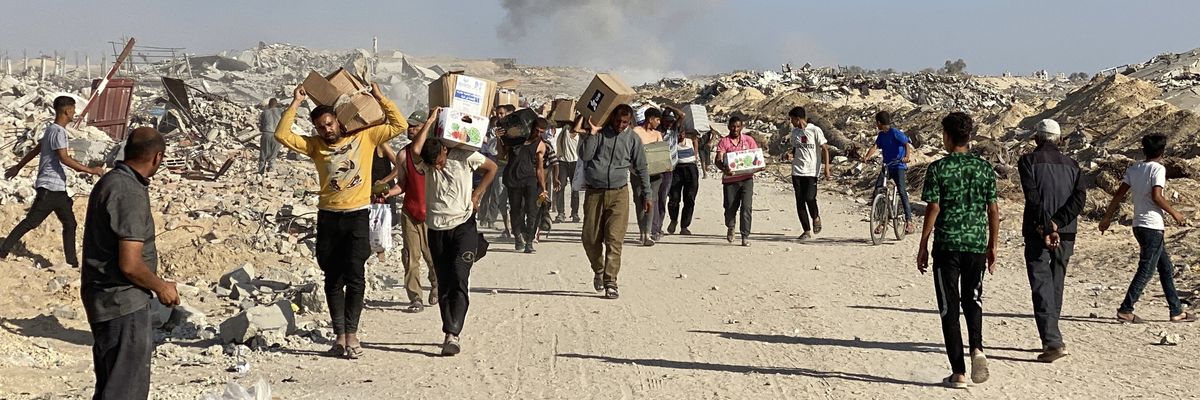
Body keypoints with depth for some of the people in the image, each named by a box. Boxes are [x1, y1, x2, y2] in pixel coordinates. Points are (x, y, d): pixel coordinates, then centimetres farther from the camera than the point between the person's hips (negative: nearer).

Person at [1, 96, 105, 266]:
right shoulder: (58, 131, -15)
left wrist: (18, 167, 33)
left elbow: (35, 150, 25)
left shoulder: (51, 129, 16)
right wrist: (89, 170, -24)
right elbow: (64, 158, -24)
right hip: (50, 187, -10)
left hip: (58, 188, 10)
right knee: (30, 222, -5)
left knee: (70, 224, 9)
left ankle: (72, 262, 11)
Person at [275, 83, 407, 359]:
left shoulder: (365, 137, 6)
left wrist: (379, 98, -1)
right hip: (328, 217, 3)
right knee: (333, 279, 5)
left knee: (355, 275, -11)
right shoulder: (315, 145, 9)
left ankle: (351, 334, -7)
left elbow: (399, 126, 3)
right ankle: (340, 336, 10)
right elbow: (282, 135, -1)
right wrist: (296, 103, 0)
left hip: (358, 215, -2)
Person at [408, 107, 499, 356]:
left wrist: (478, 193, 1)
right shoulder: (426, 163, -1)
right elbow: (415, 150, -23)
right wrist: (430, 121, -15)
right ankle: (451, 334, 14)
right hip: (437, 230, 3)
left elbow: (492, 168, 10)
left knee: (459, 280, -15)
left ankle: (453, 334, -20)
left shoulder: (464, 157, -4)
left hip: (463, 226, -3)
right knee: (444, 285, 6)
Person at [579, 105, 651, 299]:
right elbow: (584, 156, -10)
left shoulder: (632, 138, 6)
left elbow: (641, 168, 13)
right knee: (590, 239, 4)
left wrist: (646, 195, 13)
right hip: (594, 193, 1)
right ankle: (599, 271, 29)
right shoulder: (598, 132, 2)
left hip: (618, 193, 0)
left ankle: (610, 283, -6)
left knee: (614, 240, -9)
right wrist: (592, 133, -15)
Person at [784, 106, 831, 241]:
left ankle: (816, 217, 13)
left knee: (809, 198, -18)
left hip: (811, 171, -5)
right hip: (797, 171, 5)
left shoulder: (815, 130, -6)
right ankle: (807, 231, 10)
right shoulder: (794, 132, 10)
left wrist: (826, 169, -9)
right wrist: (791, 155, -2)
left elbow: (825, 149, -4)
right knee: (800, 202, 1)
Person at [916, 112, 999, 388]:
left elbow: (933, 209, -9)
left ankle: (958, 373, 5)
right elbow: (993, 210, 5)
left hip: (947, 246, -3)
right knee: (972, 299, 21)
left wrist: (923, 247, 0)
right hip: (977, 245, 3)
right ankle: (977, 348, -4)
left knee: (949, 307, 5)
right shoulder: (984, 168, 4)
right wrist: (992, 248, 13)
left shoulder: (938, 169, -6)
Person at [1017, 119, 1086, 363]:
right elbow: (1080, 196, -3)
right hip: (1066, 234, 5)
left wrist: (1046, 228, -14)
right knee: (1056, 286, 17)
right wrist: (1056, 223, -10)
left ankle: (1053, 343, -18)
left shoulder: (1029, 161, -3)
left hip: (1037, 233, -5)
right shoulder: (1071, 164, 11)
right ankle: (1050, 339, 25)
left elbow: (1033, 197, -15)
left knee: (1042, 288, -7)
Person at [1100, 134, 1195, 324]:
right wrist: (1174, 213, -8)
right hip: (1153, 227, -8)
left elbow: (1119, 195, 7)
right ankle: (1125, 310, -7)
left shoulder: (1133, 169, 10)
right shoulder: (1158, 168, -10)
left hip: (1139, 226, 8)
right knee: (1146, 270, -5)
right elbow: (1156, 196, -20)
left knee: (1166, 268, 14)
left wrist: (1107, 217, 12)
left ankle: (1177, 311, 18)